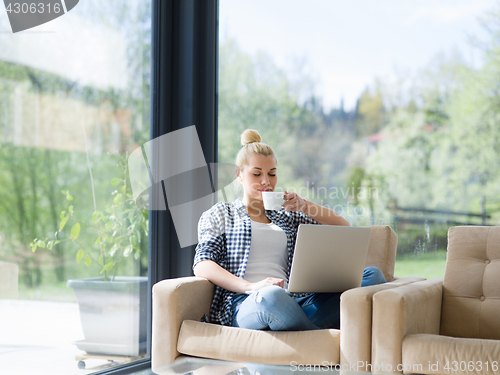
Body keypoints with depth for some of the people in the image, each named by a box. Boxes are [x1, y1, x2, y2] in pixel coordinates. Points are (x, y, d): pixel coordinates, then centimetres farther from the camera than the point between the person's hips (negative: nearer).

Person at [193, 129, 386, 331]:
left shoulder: (287, 217, 32)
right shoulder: (219, 214, 20)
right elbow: (202, 265, 3)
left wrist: (305, 206, 11)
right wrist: (251, 287, -14)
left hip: (293, 302, 5)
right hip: (245, 305, -4)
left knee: (372, 274, -18)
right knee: (272, 295, -43)